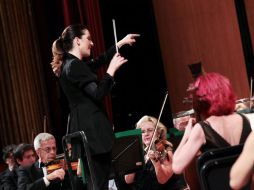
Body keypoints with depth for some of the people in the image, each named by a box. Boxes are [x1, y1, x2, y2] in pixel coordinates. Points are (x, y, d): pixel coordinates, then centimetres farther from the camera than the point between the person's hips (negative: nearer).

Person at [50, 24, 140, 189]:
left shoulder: (71, 65, 17)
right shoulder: (74, 65, -13)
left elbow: (99, 61, 32)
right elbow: (98, 94, -20)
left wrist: (121, 43, 38)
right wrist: (112, 69, -11)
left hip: (87, 130, 10)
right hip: (93, 131, -10)